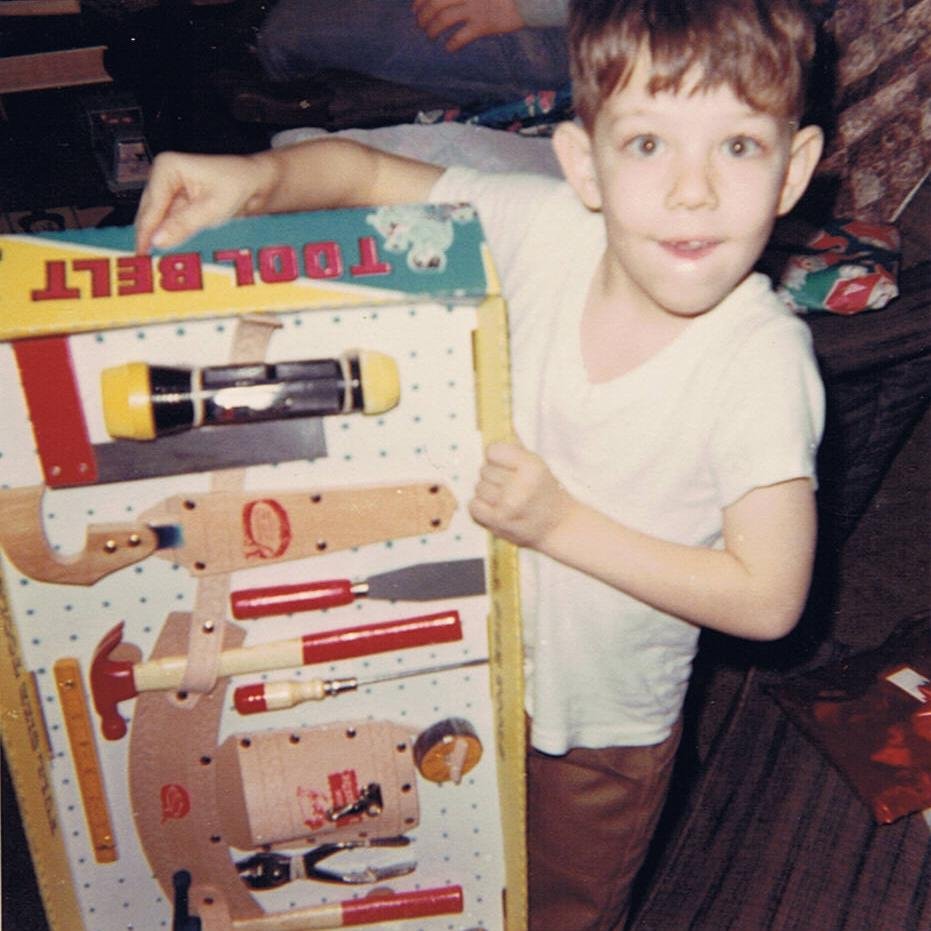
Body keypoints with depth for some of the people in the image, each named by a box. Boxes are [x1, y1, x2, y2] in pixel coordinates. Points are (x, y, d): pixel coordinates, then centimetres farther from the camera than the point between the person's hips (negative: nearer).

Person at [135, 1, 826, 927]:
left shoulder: (761, 362, -30)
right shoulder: (543, 226, -21)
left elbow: (768, 598, -24)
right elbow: (365, 171, -9)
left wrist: (561, 522, -29)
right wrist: (258, 175, -29)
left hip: (605, 722, -3)